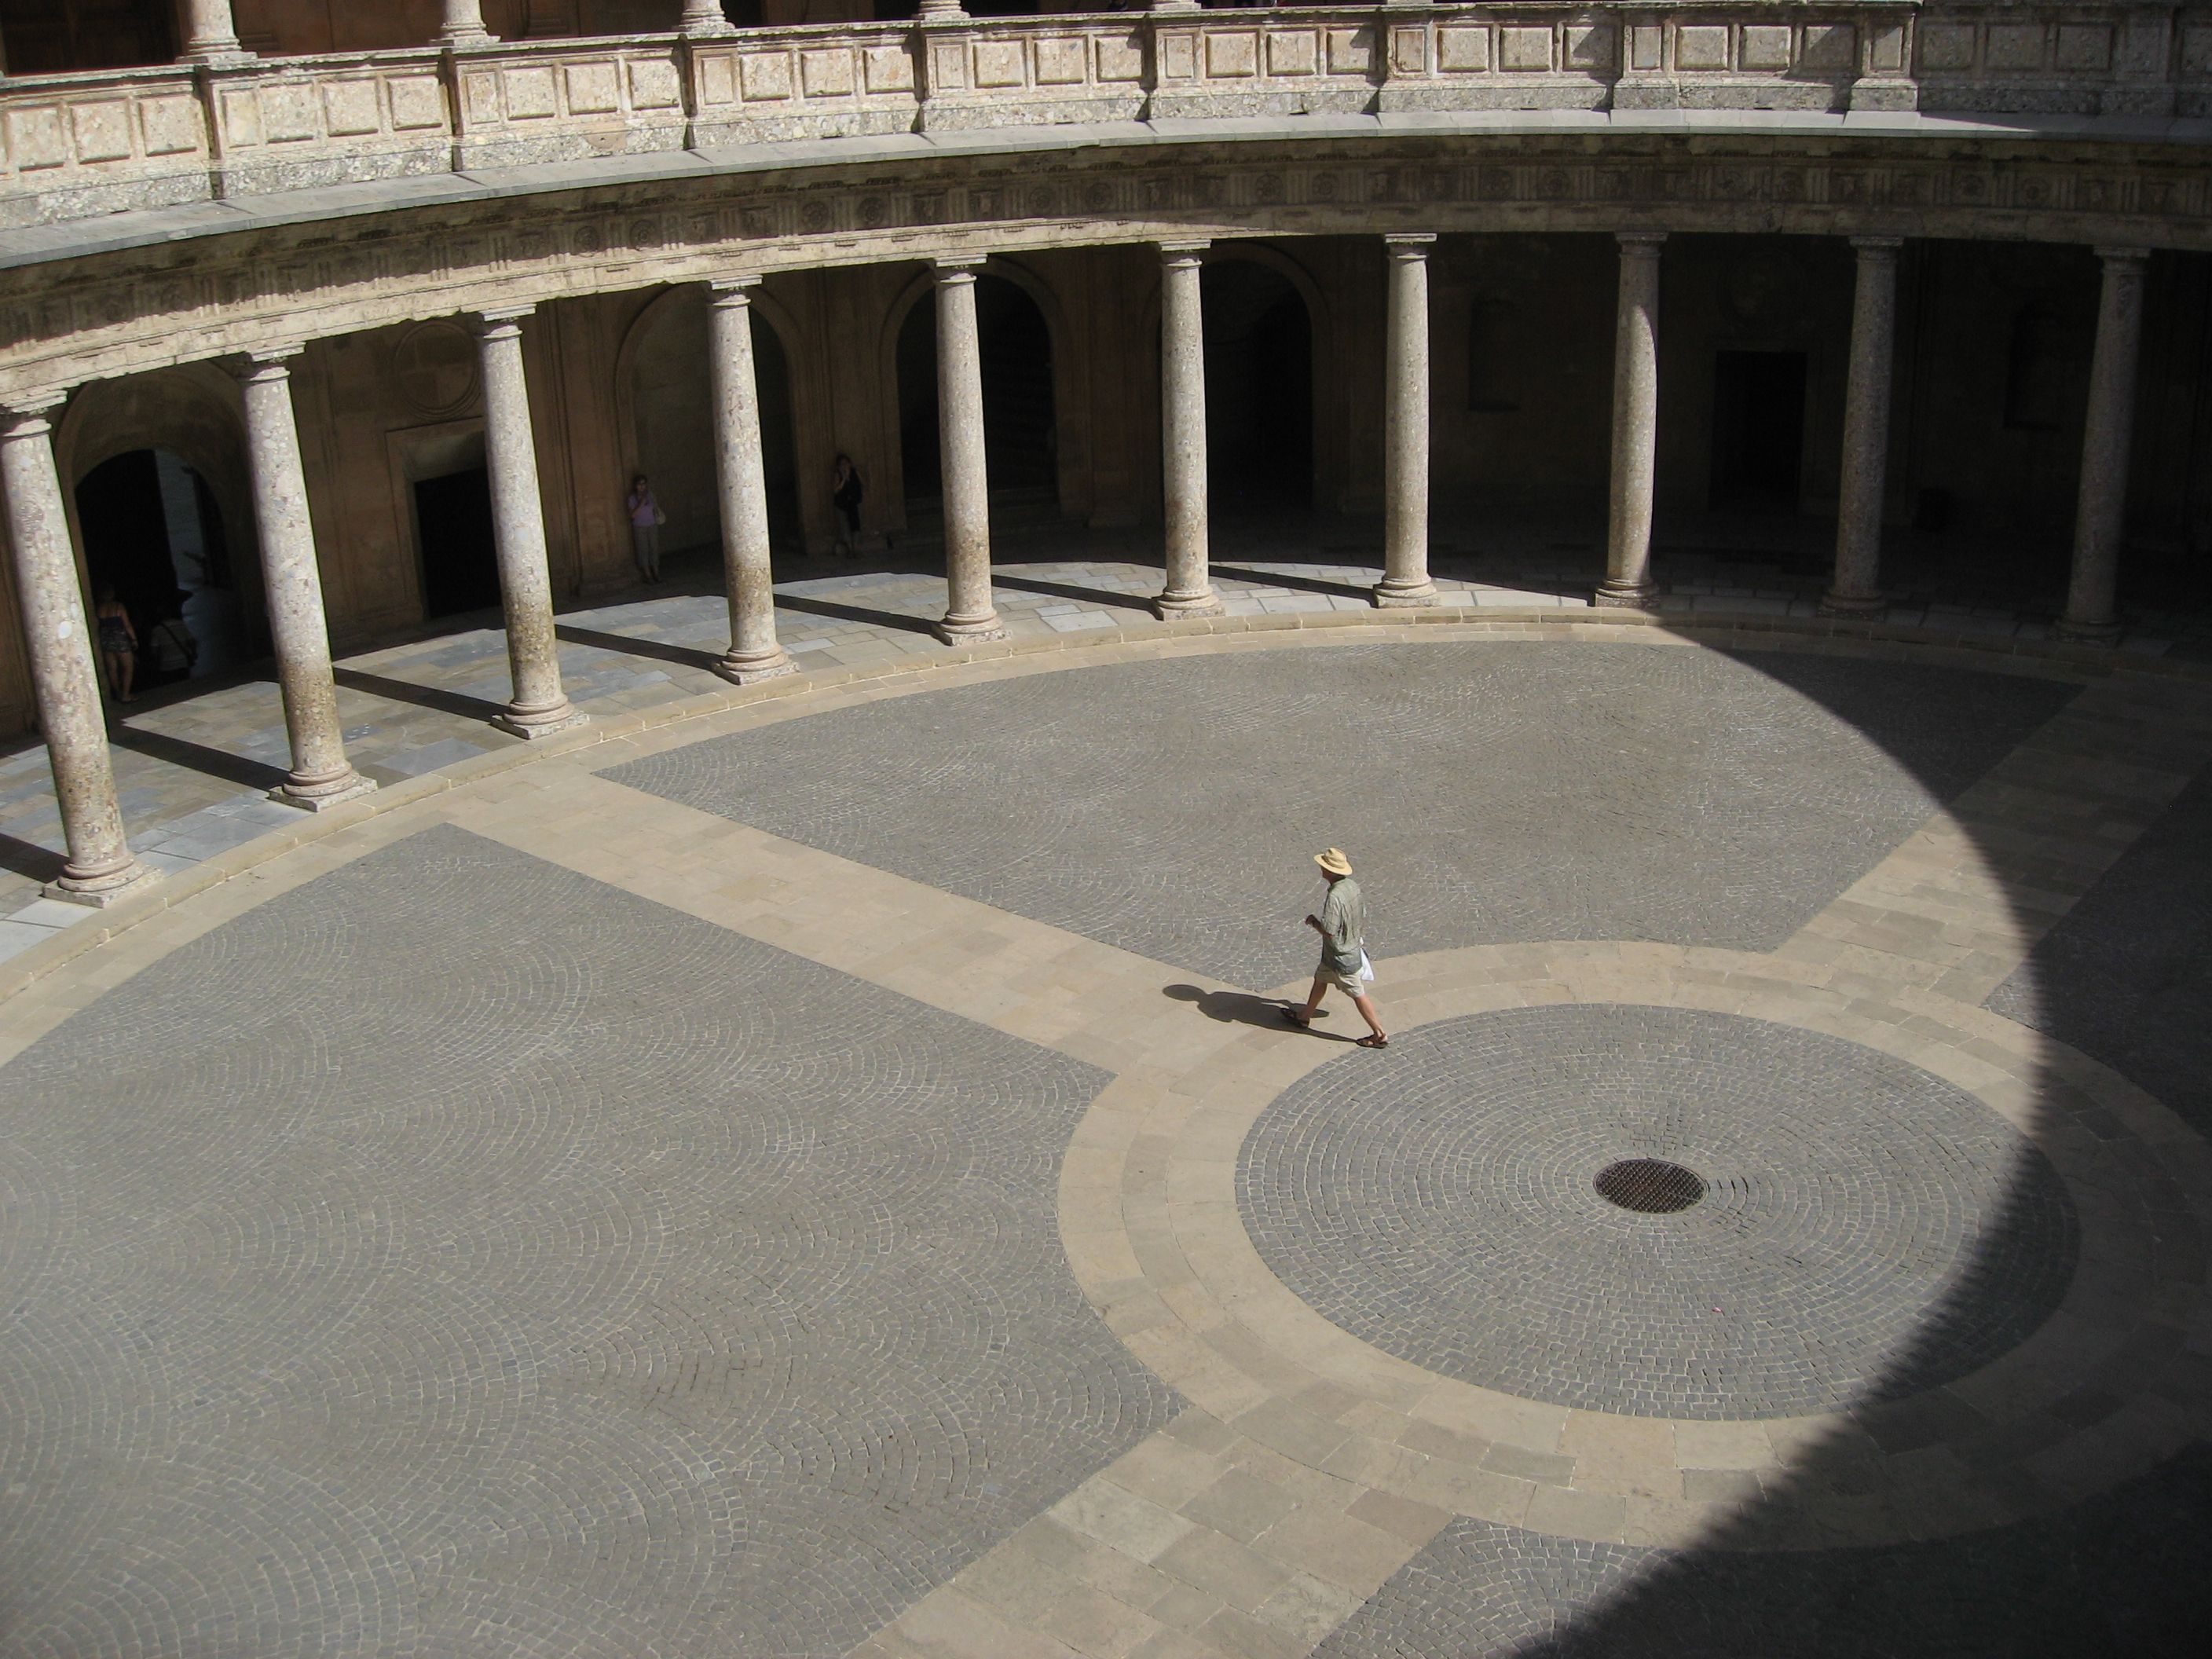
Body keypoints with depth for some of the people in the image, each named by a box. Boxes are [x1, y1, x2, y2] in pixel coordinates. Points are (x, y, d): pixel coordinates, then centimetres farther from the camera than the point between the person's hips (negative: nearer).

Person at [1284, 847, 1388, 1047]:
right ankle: (1304, 1017, 42)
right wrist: (1360, 939, 23)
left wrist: (1313, 922, -11)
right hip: (1353, 947, 9)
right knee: (1320, 979, 25)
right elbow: (1363, 916, 8)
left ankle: (1380, 1035, 15)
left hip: (1342, 957, -9)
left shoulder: (1335, 897, -32)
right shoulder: (1353, 886, -5)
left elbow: (1329, 931, -30)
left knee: (1358, 994, 5)